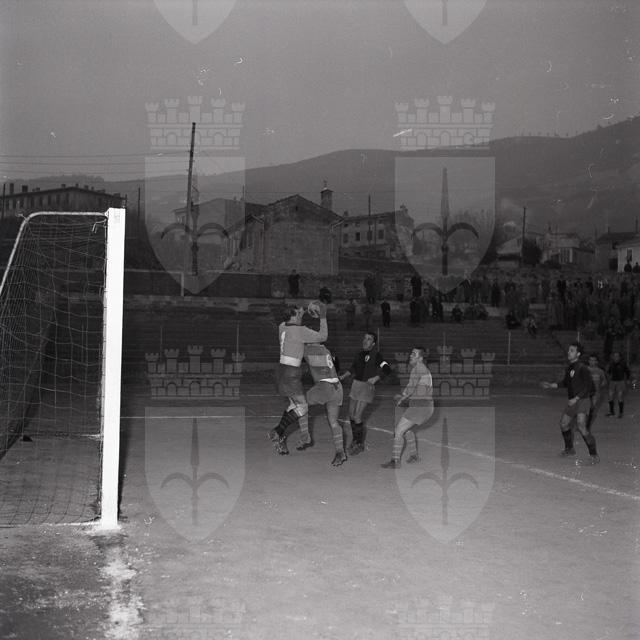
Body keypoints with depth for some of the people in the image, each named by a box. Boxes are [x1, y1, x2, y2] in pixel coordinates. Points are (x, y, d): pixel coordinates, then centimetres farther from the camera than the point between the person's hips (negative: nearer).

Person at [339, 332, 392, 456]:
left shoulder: (376, 355, -9)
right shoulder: (360, 354, 13)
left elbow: (387, 369, -21)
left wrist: (375, 378, -34)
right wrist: (343, 377, 22)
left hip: (367, 386, -7)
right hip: (356, 384, 7)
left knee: (357, 417, -11)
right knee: (351, 415, 10)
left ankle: (360, 444, 4)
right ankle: (355, 440, 28)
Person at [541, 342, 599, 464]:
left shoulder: (582, 368, -16)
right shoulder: (569, 368, 9)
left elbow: (588, 386, -18)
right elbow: (565, 382, 24)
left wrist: (576, 399, -22)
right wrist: (551, 385, 15)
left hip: (583, 400, -9)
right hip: (572, 401, 9)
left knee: (581, 427, -20)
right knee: (564, 424, 16)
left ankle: (594, 455, -13)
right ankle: (569, 449, 37)